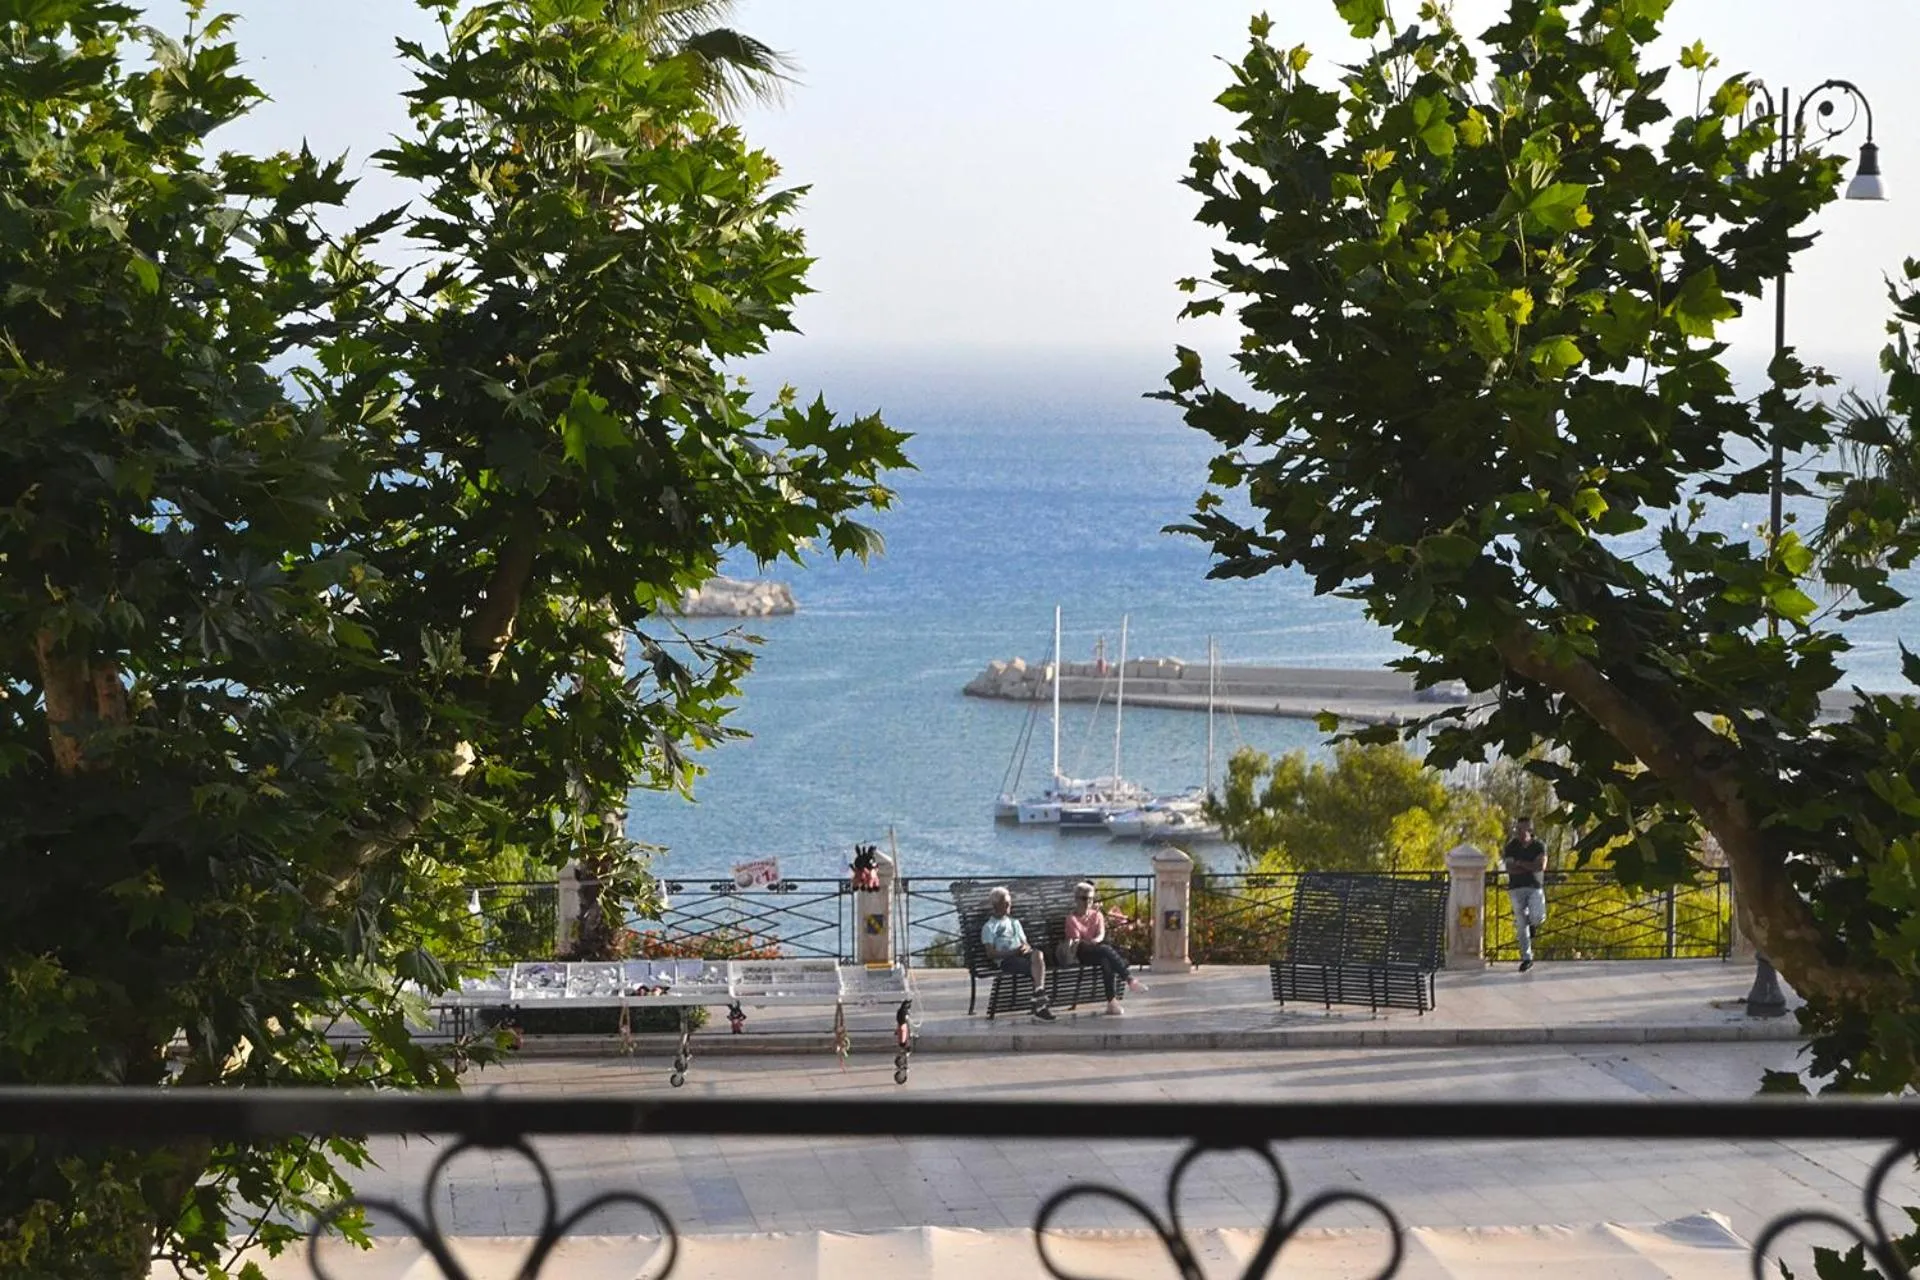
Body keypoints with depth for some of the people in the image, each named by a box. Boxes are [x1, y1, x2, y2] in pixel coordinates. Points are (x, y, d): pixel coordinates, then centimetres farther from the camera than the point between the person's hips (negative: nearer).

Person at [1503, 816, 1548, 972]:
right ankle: (1526, 958, 7)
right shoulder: (1511, 846, 2)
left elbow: (1541, 866, -14)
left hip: (1535, 888, -1)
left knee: (1537, 918, -22)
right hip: (1517, 889, 1)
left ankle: (1532, 923, 16)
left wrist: (1519, 863, -12)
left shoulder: (1539, 846, 1)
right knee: (1521, 925, -2)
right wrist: (1531, 867, -12)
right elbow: (1510, 869, -10)